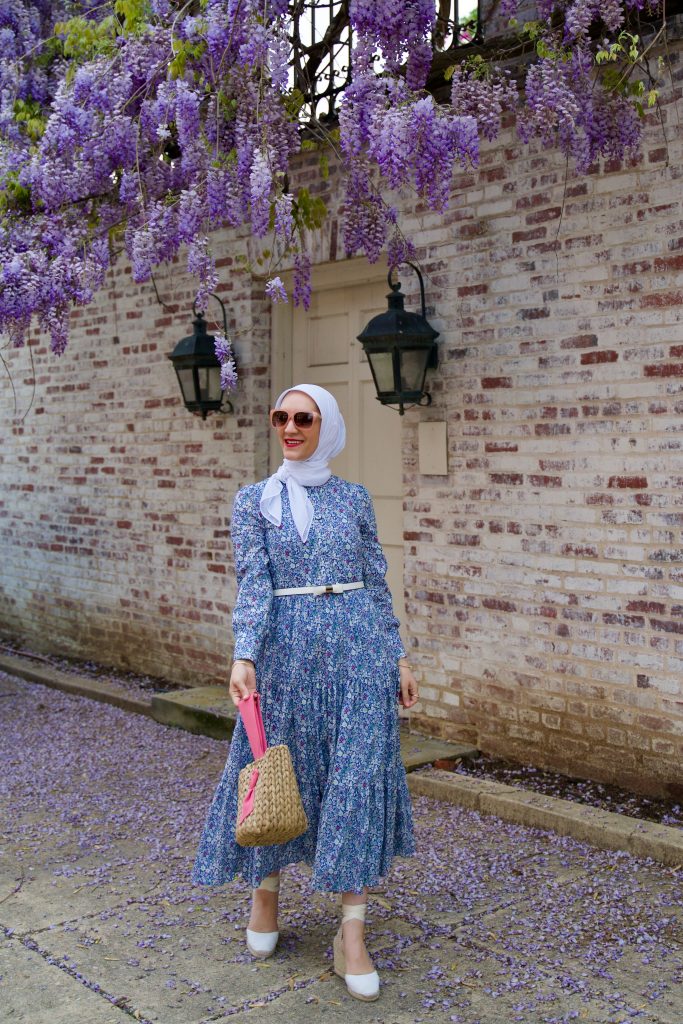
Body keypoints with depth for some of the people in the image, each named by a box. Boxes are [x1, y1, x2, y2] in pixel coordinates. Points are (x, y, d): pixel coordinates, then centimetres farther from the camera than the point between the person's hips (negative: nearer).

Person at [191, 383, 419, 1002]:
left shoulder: (354, 499, 7)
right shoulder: (255, 500, 3)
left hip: (359, 648, 1)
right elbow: (253, 582, -7)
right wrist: (244, 656, -20)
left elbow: (376, 581, 10)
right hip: (288, 648, -1)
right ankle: (266, 891, 36)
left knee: (359, 776, -1)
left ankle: (352, 939, 7)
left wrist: (399, 657, 8)